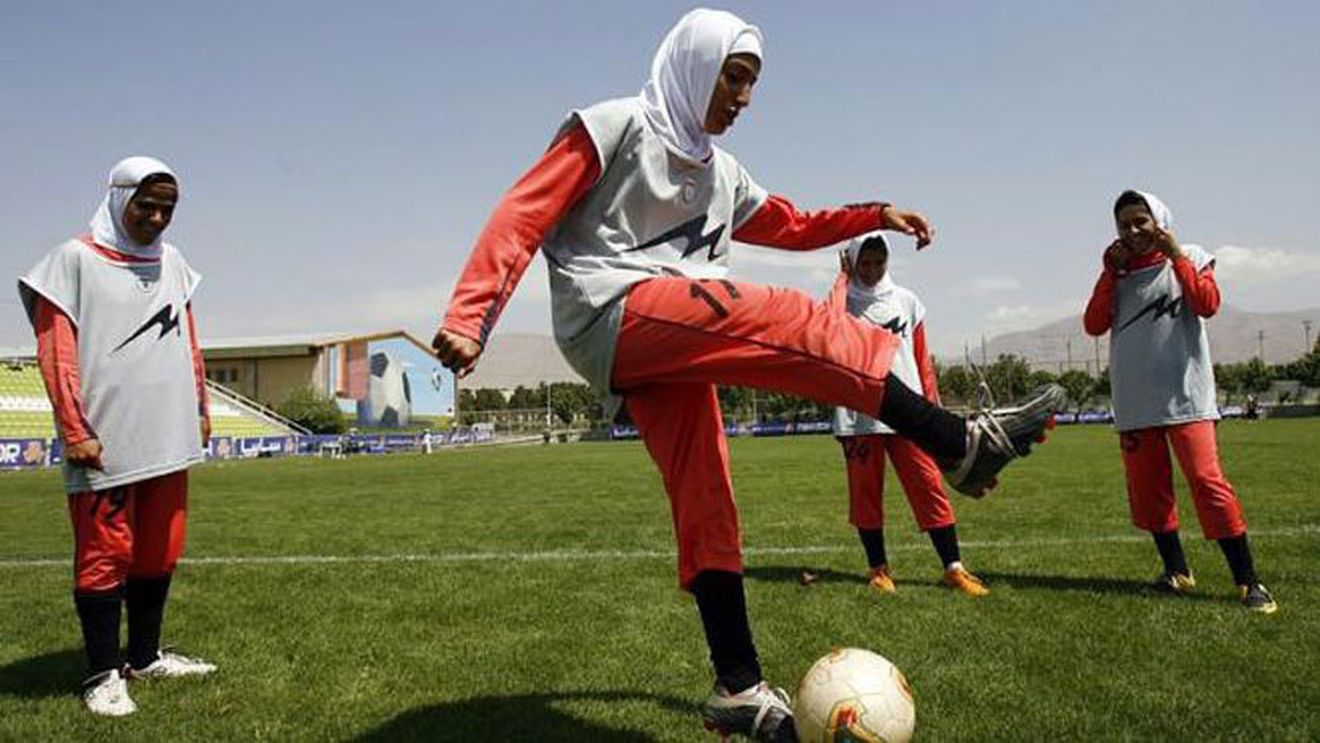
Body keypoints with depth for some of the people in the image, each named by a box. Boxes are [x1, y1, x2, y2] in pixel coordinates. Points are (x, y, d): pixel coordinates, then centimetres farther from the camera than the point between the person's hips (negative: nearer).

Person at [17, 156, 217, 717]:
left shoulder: (172, 262, 15)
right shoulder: (75, 260, -2)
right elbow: (55, 353, -6)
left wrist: (199, 408, 19)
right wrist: (75, 432, -11)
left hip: (168, 438, 6)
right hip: (105, 443, -6)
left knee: (159, 553, 11)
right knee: (106, 557, -2)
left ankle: (145, 656, 25)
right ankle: (104, 674, 9)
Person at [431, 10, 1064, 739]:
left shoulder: (721, 175, 24)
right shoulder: (615, 127, 2)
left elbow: (793, 226, 37)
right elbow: (523, 215, -6)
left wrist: (874, 214, 24)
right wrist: (468, 317, -16)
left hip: (667, 345, 8)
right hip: (615, 316, -8)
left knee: (707, 508, 0)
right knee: (796, 324, -20)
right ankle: (963, 445, -17)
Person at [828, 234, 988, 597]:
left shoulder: (906, 300, 11)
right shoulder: (844, 299, 6)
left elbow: (922, 360, 14)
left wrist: (934, 404, 10)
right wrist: (843, 278, -7)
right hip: (858, 414, -1)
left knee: (929, 486, -3)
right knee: (865, 491, 5)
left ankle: (953, 568, 2)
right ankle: (878, 567, 17)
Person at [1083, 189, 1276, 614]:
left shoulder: (1188, 260, 6)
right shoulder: (1117, 274, 13)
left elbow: (1208, 305, -12)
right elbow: (1094, 325, 0)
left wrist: (1175, 255, -11)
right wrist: (1112, 272, -4)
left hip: (1184, 395, -4)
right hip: (1135, 401, 4)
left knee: (1207, 479, -13)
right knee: (1147, 488, 7)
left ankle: (1248, 582, -7)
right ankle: (1176, 571, 20)